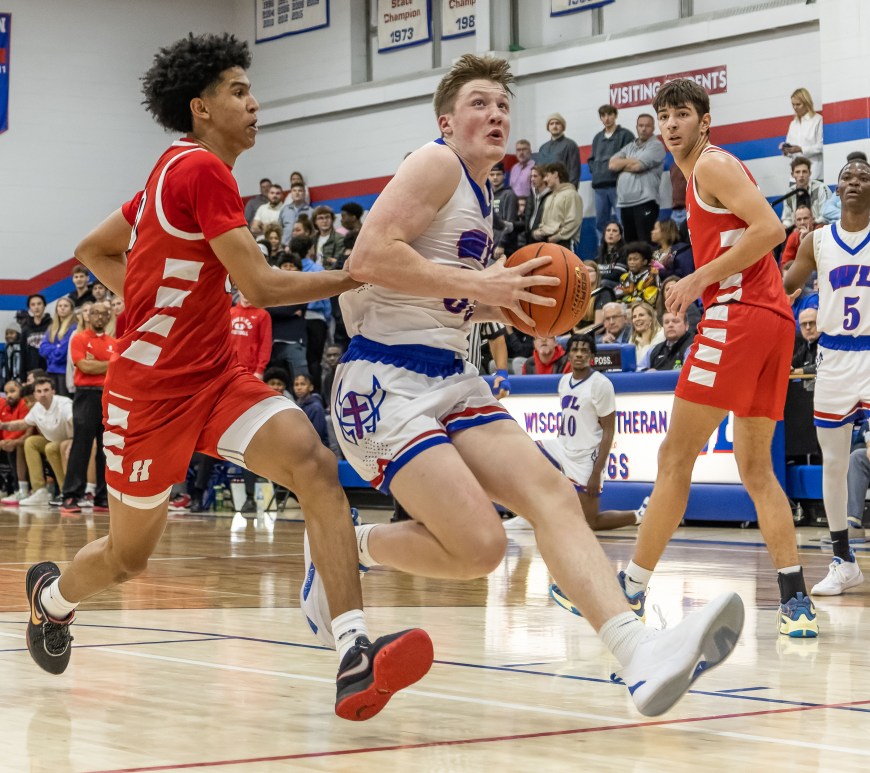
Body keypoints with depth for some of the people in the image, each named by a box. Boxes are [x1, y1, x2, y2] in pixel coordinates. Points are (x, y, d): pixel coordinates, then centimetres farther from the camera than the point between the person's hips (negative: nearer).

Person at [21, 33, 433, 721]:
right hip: (153, 386, -8)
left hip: (216, 376, 8)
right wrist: (355, 277, -13)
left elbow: (94, 251, 22)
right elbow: (260, 287, -21)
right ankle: (52, 595, 47)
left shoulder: (176, 172, 13)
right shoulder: (204, 170, -16)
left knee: (315, 464, -20)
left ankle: (355, 658, -32)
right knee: (128, 557, 9)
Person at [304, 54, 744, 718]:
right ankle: (346, 548, 6)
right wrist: (477, 284, -18)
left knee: (552, 494, -14)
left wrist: (506, 303, 12)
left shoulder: (480, 194, 21)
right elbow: (370, 256, -21)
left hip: (452, 382, 9)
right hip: (386, 383, -9)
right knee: (479, 544, -21)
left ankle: (639, 652, -29)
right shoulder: (437, 165, -7)